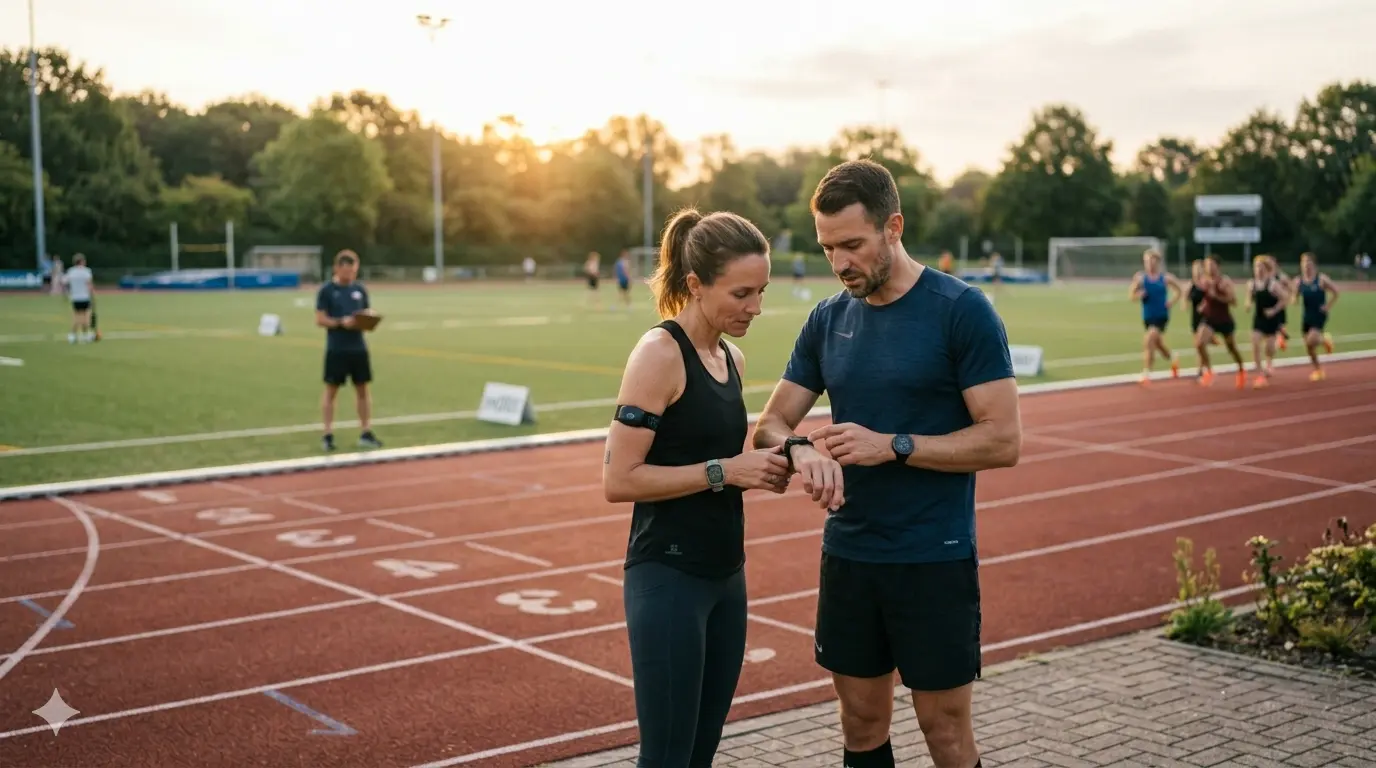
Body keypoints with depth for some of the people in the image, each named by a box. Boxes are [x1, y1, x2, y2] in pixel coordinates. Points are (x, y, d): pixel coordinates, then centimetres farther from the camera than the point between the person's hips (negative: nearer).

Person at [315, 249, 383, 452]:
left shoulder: (360, 289, 8)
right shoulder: (327, 290, -5)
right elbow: (320, 319, -8)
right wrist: (341, 322, -21)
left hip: (358, 348, 4)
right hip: (336, 349, -4)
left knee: (363, 389, 7)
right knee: (331, 389, 2)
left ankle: (366, 433, 14)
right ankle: (328, 435, 7)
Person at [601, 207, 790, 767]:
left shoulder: (731, 359, 10)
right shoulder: (660, 353, -14)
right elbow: (619, 480, -19)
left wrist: (758, 469, 3)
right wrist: (723, 471, -18)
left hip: (725, 577, 8)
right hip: (668, 580, -8)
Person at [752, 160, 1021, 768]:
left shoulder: (961, 311, -10)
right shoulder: (828, 319, 6)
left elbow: (1003, 440, -14)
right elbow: (771, 424, 7)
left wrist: (893, 446, -21)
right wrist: (798, 448, -17)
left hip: (934, 559, -5)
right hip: (848, 554, 5)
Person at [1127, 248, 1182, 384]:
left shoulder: (1165, 277, -5)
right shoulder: (1140, 277, -3)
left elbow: (1180, 290, 10)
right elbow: (1132, 295, -1)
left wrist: (1172, 302, -4)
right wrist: (1139, 295, -22)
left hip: (1162, 315, -4)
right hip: (1148, 316, 4)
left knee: (1149, 340, -23)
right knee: (1158, 343, 19)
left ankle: (1146, 373, -19)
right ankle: (1173, 359, 51)